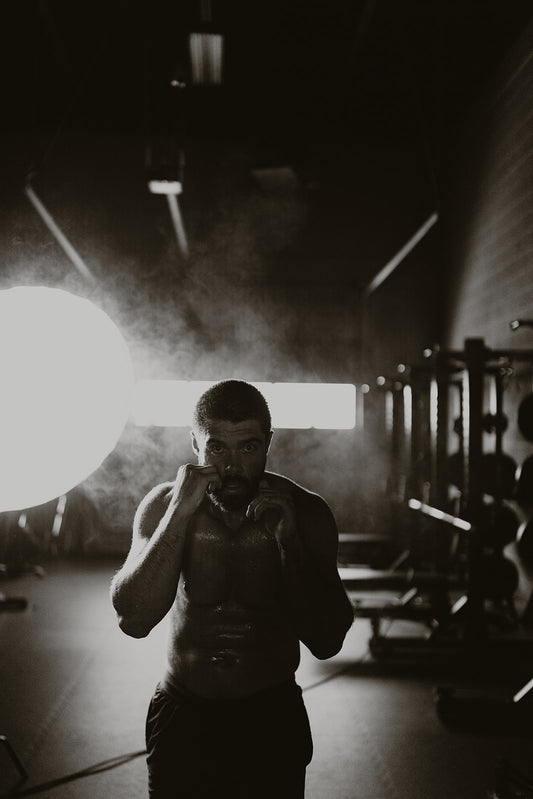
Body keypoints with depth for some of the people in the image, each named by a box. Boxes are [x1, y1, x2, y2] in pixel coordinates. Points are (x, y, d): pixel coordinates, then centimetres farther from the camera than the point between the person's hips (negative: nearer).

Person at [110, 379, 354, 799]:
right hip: (183, 717, 0)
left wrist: (288, 537, -25)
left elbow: (326, 643, -16)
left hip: (272, 717, 0)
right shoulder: (163, 505, -9)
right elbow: (133, 621, -22)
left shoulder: (305, 512, -10)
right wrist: (181, 512, -27)